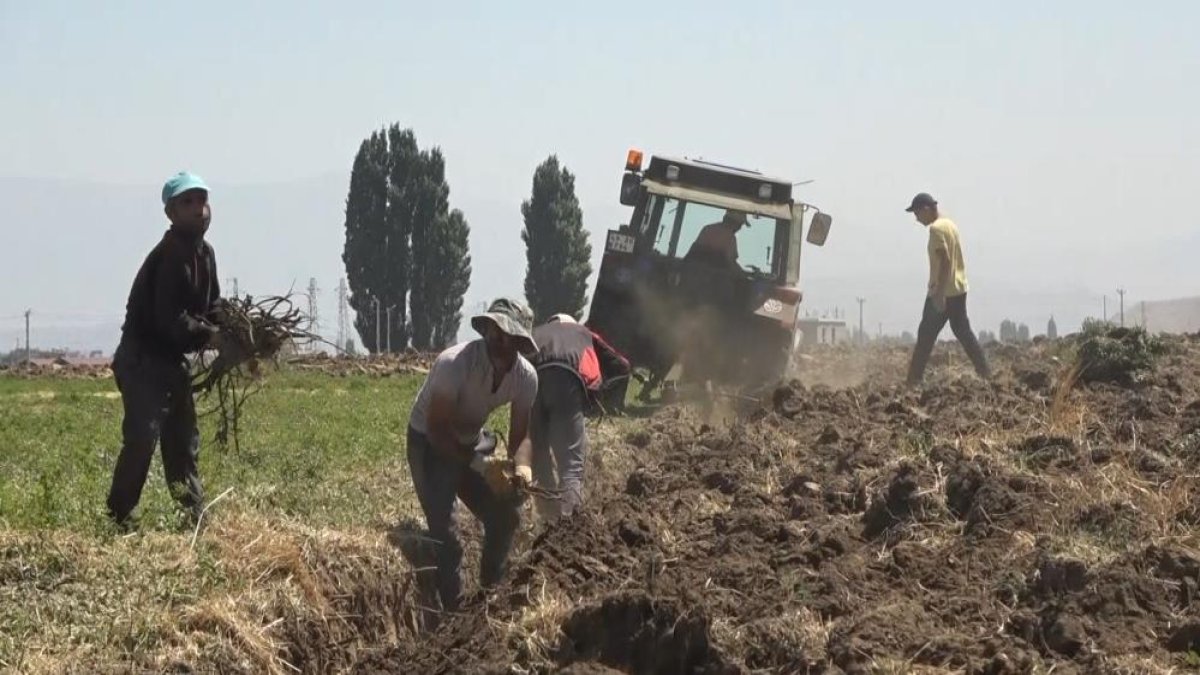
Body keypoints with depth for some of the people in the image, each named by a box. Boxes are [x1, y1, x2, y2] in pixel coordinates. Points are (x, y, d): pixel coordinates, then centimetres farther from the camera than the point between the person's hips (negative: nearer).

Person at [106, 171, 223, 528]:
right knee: (142, 438, -16)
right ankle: (118, 518, -12)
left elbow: (212, 307, 13)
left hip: (172, 360, 10)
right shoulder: (170, 257, -22)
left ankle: (195, 514, 22)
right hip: (143, 361, -10)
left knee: (184, 442, 14)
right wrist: (210, 336, -23)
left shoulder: (204, 253, 9)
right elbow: (169, 320, -27)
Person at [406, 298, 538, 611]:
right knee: (443, 530, -17)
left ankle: (491, 594, 23)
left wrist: (521, 465, -31)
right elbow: (436, 430, -30)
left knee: (506, 516, 4)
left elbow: (520, 435, -9)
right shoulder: (454, 363, -33)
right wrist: (476, 465, -37)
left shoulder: (526, 376, -16)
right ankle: (454, 609, -8)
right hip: (429, 444, -6)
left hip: (470, 444, 6)